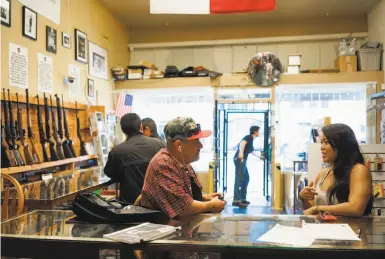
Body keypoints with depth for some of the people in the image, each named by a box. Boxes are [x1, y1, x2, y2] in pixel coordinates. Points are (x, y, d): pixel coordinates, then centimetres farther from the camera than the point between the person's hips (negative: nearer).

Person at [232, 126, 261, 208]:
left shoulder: (251, 139, 26)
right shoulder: (249, 137, -1)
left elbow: (251, 150, 46)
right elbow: (242, 143, -21)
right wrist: (241, 152, -41)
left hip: (242, 160, 10)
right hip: (240, 159, -10)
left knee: (246, 179, 14)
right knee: (239, 179, -17)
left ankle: (242, 199, 17)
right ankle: (236, 200, -24)